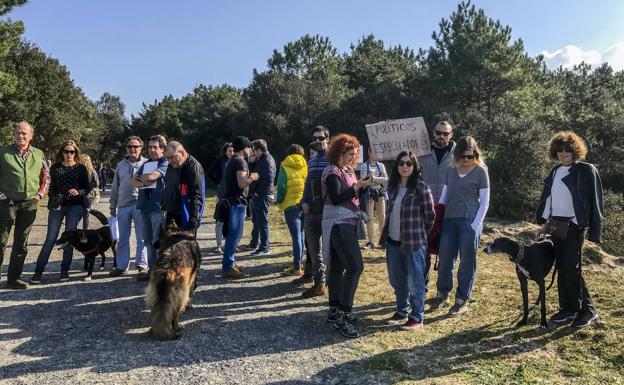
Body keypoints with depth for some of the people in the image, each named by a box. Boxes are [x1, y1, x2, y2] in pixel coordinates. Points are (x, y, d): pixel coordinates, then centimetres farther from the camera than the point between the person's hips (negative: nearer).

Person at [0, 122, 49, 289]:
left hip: (29, 204, 3)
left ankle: (13, 278, 18)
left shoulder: (38, 154, 7)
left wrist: (40, 194, 4)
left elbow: (46, 177, 15)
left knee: (21, 243, 9)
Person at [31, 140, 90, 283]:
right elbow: (52, 187, 10)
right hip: (57, 206, 0)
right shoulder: (55, 168, 9)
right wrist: (53, 199, -8)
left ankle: (65, 270, 13)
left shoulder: (81, 168, 6)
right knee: (50, 239, -4)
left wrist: (79, 192, -15)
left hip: (75, 206, 0)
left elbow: (88, 188, 6)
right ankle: (38, 271, 2)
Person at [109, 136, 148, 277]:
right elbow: (115, 186, 18)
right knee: (122, 239, 9)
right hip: (123, 206, 4)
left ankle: (142, 265, 8)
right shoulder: (121, 164, 15)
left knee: (142, 238, 0)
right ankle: (121, 266, 18)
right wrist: (112, 205, 16)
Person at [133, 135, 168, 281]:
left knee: (157, 240, -4)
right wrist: (145, 182, -9)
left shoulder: (165, 163, -2)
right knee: (148, 240, 10)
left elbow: (152, 176, -16)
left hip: (158, 206, -7)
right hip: (144, 205, 7)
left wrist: (140, 178, 3)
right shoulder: (146, 164, 20)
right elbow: (134, 183, 12)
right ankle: (151, 269, 18)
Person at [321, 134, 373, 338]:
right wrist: (358, 185, -22)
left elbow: (351, 195, 12)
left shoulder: (349, 170, 15)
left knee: (339, 266, 11)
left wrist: (364, 185, -2)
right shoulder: (332, 171, -11)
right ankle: (343, 314, -10)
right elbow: (336, 199, -21)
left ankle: (335, 311, 19)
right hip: (338, 223, -9)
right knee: (355, 265, -16)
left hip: (348, 222, 9)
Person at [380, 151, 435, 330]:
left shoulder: (421, 188, -13)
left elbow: (430, 215, -8)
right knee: (396, 280, 18)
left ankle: (417, 317, 21)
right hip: (393, 241, 7)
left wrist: (419, 234, 3)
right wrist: (387, 232, 14)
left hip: (414, 243, -7)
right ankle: (401, 311, 35)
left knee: (414, 282, 5)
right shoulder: (393, 186, 6)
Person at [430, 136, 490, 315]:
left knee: (467, 262, 3)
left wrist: (475, 224, -10)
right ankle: (442, 293, 26)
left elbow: (484, 201, -2)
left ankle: (461, 300, 14)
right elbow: (444, 196, 16)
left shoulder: (480, 171, 0)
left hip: (470, 221, -4)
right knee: (445, 259, 8)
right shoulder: (451, 171, 12)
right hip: (449, 220, 4)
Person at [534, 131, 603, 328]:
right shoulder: (555, 172, 12)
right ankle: (568, 308, 19)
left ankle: (588, 310, 8)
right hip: (557, 225, 6)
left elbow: (594, 201, -8)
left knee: (572, 268, -8)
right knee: (561, 268, 9)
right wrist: (545, 224, 14)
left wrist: (593, 231, -13)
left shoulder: (586, 170, -6)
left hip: (575, 225, -6)